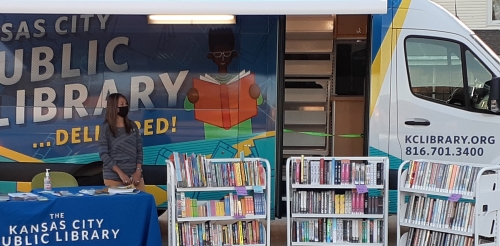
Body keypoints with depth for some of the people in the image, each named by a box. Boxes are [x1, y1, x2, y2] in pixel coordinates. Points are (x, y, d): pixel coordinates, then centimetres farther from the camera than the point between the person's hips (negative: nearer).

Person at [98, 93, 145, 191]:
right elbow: (103, 154, -7)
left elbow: (139, 150, 9)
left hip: (134, 175, 3)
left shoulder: (132, 126, 9)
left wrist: (138, 171, -5)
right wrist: (121, 173, -14)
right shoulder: (106, 128, -2)